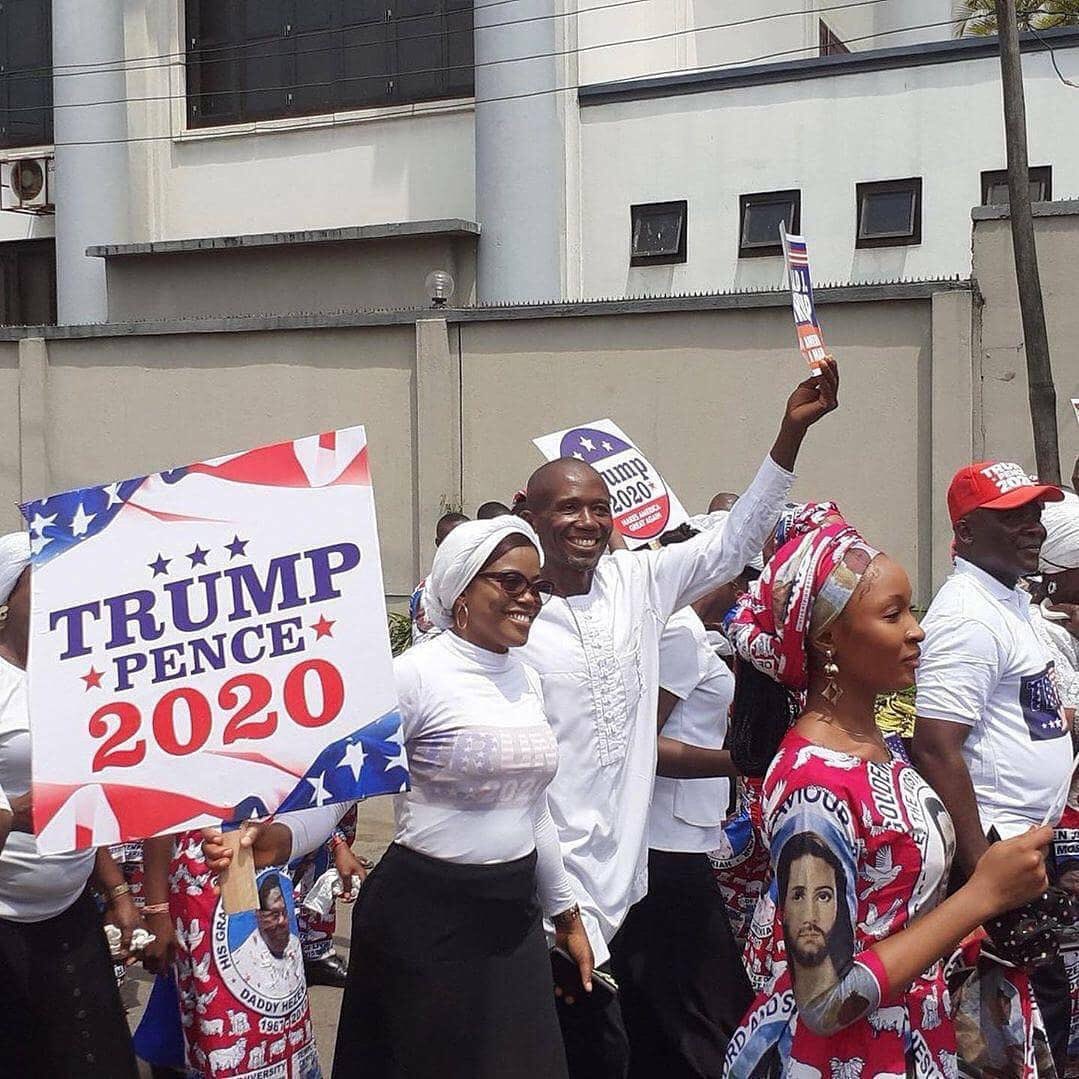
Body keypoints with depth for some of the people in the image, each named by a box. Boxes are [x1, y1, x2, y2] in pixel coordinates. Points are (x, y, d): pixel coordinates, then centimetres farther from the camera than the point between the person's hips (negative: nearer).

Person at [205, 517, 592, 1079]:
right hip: (428, 913, -7)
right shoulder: (416, 675, -14)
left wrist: (564, 912, 19)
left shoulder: (527, 680, 7)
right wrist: (283, 836, -40)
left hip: (513, 912, 7)